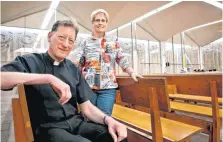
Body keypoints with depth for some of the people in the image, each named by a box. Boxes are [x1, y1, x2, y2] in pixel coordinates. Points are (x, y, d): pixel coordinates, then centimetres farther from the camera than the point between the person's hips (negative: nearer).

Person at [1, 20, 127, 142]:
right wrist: (48, 78, -29)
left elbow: (87, 107, 4)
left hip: (76, 123, 4)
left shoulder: (74, 70, 8)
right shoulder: (29, 62, -2)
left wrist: (108, 119, -14)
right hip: (47, 128, -3)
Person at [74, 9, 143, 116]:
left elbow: (122, 61, 11)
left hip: (108, 87, 0)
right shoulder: (85, 43, 7)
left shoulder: (113, 42, 11)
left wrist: (132, 73, -2)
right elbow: (77, 63, 3)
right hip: (88, 86, 0)